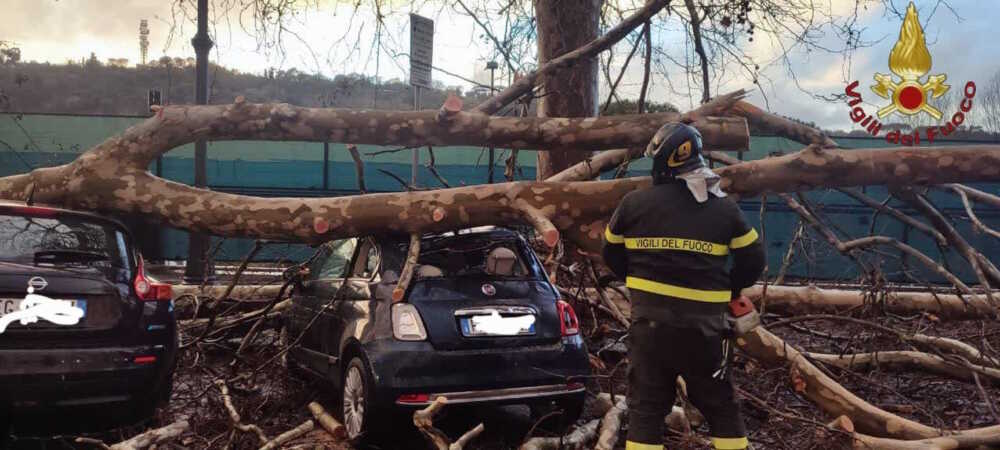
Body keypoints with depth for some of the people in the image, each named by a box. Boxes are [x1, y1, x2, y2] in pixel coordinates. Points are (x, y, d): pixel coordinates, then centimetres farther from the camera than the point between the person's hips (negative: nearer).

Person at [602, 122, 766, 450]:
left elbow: (612, 254, 11)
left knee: (646, 405, 6)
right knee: (719, 403, 14)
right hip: (704, 322, 1)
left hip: (650, 319, -1)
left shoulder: (634, 204, -2)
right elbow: (753, 260, 7)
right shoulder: (724, 208, 1)